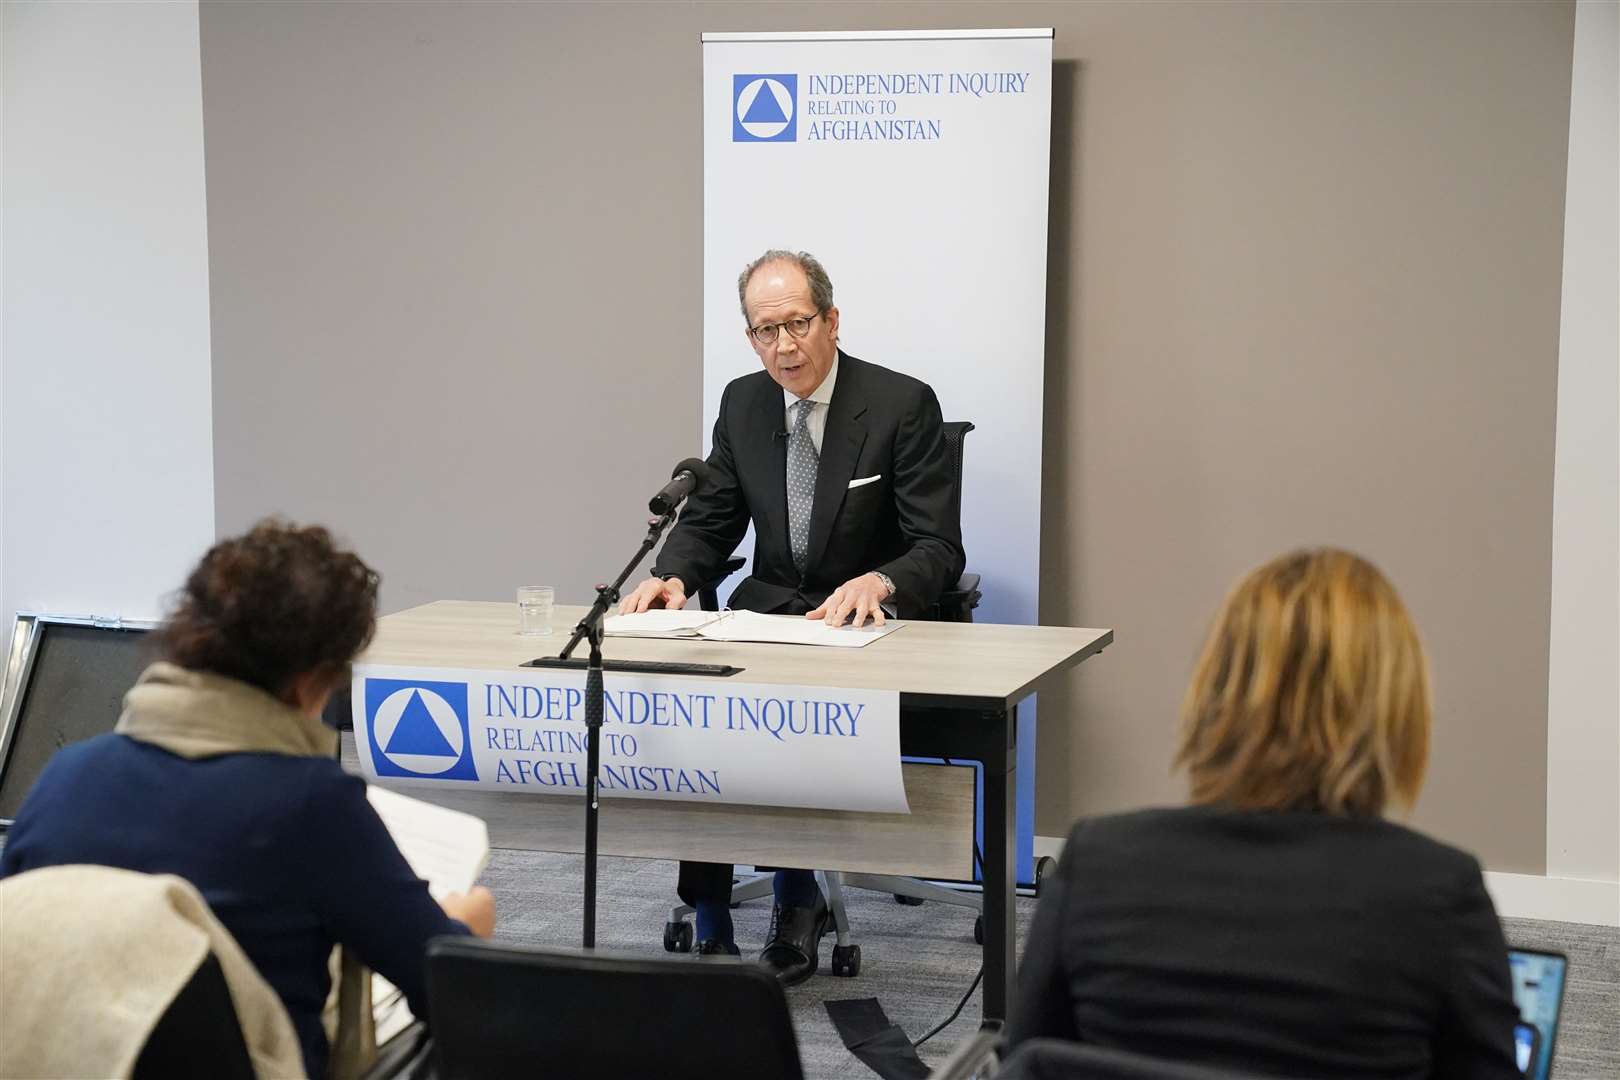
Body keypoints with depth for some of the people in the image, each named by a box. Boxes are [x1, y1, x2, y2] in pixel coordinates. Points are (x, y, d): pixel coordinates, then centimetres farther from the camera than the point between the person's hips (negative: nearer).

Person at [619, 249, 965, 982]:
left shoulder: (902, 405, -9)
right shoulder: (741, 404, 6)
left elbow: (940, 550, -13)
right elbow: (708, 522, 11)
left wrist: (877, 582, -35)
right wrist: (672, 576, -13)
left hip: (866, 625, -4)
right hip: (766, 614, 4)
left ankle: (796, 897, -12)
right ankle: (710, 925, -17)